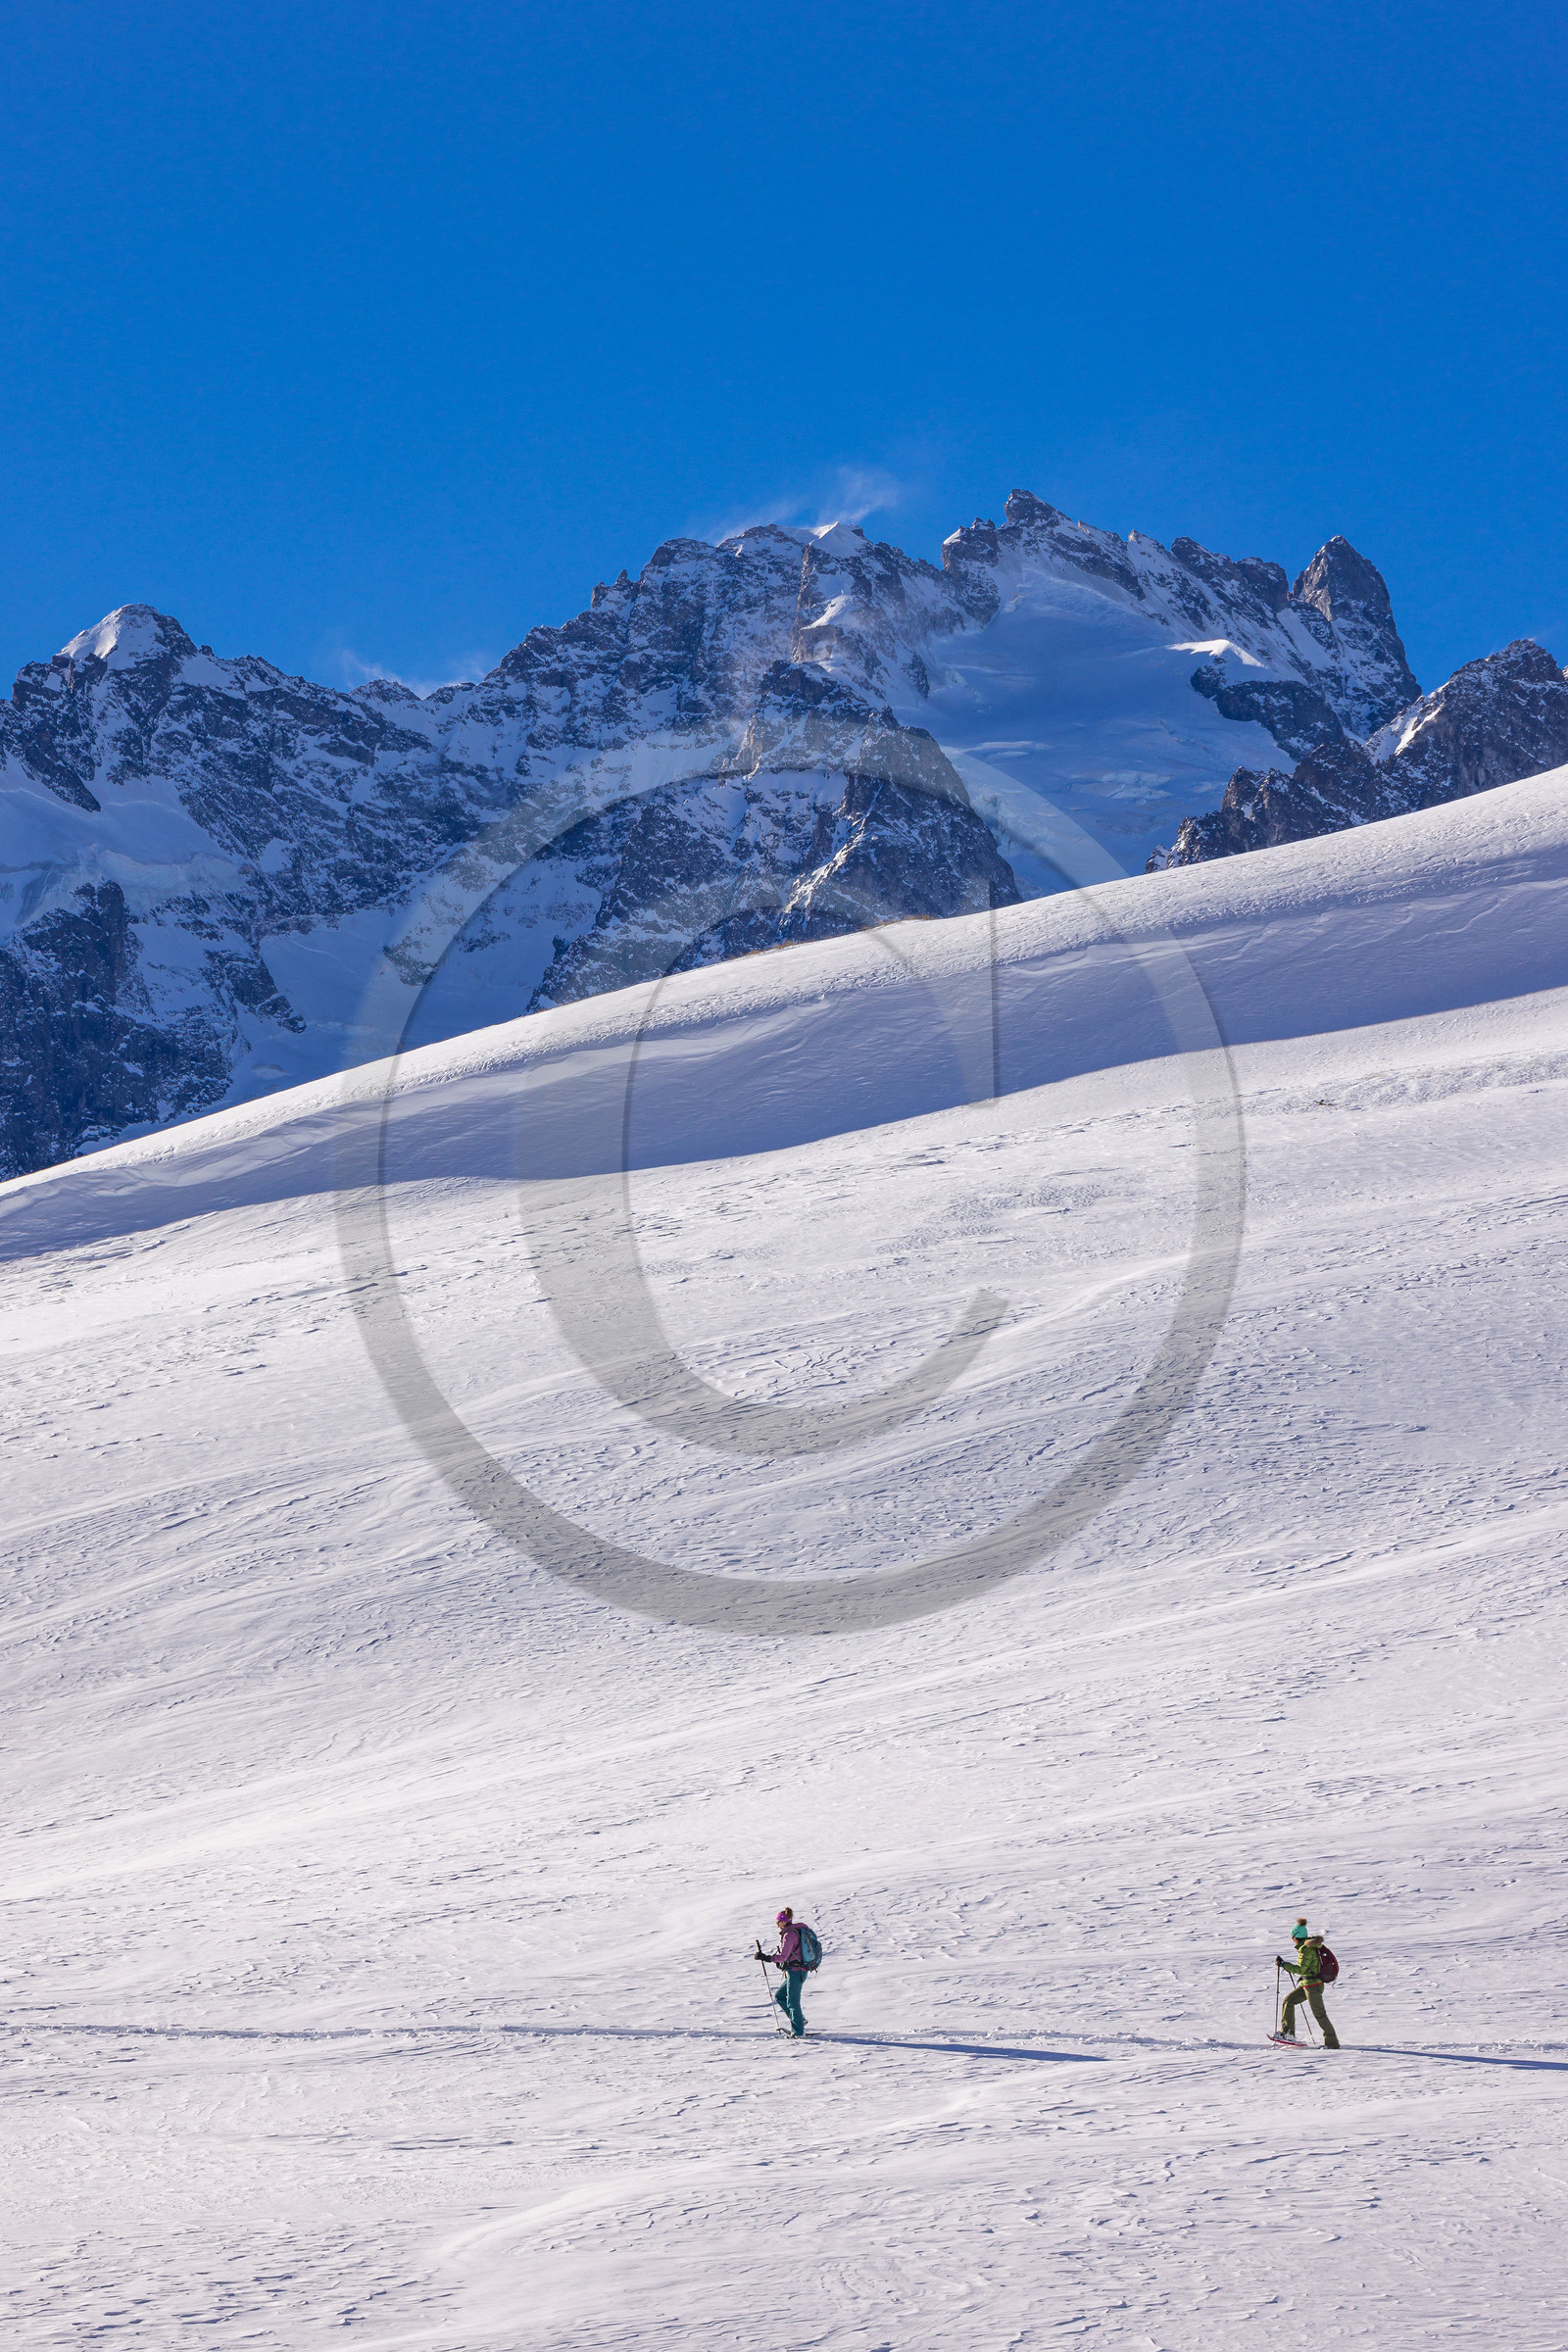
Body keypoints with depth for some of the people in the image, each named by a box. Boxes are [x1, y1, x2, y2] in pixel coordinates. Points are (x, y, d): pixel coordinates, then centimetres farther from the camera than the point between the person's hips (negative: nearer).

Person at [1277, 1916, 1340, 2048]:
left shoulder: (1306, 1949, -20)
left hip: (1313, 1986, -10)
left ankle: (1332, 2043, 0)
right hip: (1306, 1984, 10)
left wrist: (1283, 1964, -17)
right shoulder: (1311, 1945, 10)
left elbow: (1301, 1969, -22)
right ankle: (1288, 2033, 14)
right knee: (1288, 2000, 13)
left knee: (1319, 2014, -5)